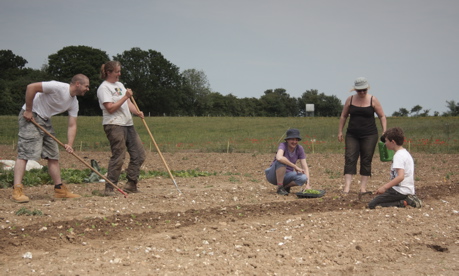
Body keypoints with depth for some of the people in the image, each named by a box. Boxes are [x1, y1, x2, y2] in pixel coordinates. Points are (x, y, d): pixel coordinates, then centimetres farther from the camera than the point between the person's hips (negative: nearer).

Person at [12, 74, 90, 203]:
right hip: (30, 117, -9)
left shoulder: (74, 103, 5)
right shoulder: (58, 87, -21)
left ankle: (60, 189, 15)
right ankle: (17, 190, -17)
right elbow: (31, 87, -24)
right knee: (24, 153, -14)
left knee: (53, 155, 9)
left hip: (45, 120, 9)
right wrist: (28, 110, -20)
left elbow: (72, 125, 3)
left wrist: (69, 144, -12)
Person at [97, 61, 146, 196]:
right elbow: (110, 108, -15)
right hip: (114, 125, -9)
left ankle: (131, 185, 13)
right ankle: (109, 188, -5)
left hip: (127, 124, 9)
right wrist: (125, 97, -17)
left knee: (139, 154, 5)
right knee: (118, 157, -12)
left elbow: (128, 103, 18)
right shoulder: (104, 87, -6)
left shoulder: (120, 85, 21)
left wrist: (136, 111, 0)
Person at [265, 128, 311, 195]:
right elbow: (279, 157, -43)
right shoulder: (283, 145, -20)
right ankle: (280, 188, -22)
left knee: (303, 178, -26)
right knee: (281, 161, -35)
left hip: (285, 176, 4)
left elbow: (305, 167, -10)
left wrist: (308, 184, -23)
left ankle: (286, 187, 1)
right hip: (273, 175, -4)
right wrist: (295, 166, -36)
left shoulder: (300, 149, -7)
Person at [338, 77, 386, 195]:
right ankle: (347, 187, -13)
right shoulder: (350, 100, 4)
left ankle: (363, 188, 4)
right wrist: (340, 131, 8)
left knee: (366, 161, 0)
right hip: (352, 135, 2)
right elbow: (343, 116, 12)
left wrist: (384, 131, -6)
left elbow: (382, 116, 3)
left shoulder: (373, 100, -2)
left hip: (369, 135, -1)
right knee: (349, 159, -8)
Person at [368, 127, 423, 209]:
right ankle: (407, 199, 5)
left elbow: (400, 177, -25)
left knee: (372, 205, -12)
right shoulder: (405, 153, 17)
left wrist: (385, 187, -24)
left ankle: (403, 203, -15)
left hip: (400, 191, -10)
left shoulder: (398, 155, -14)